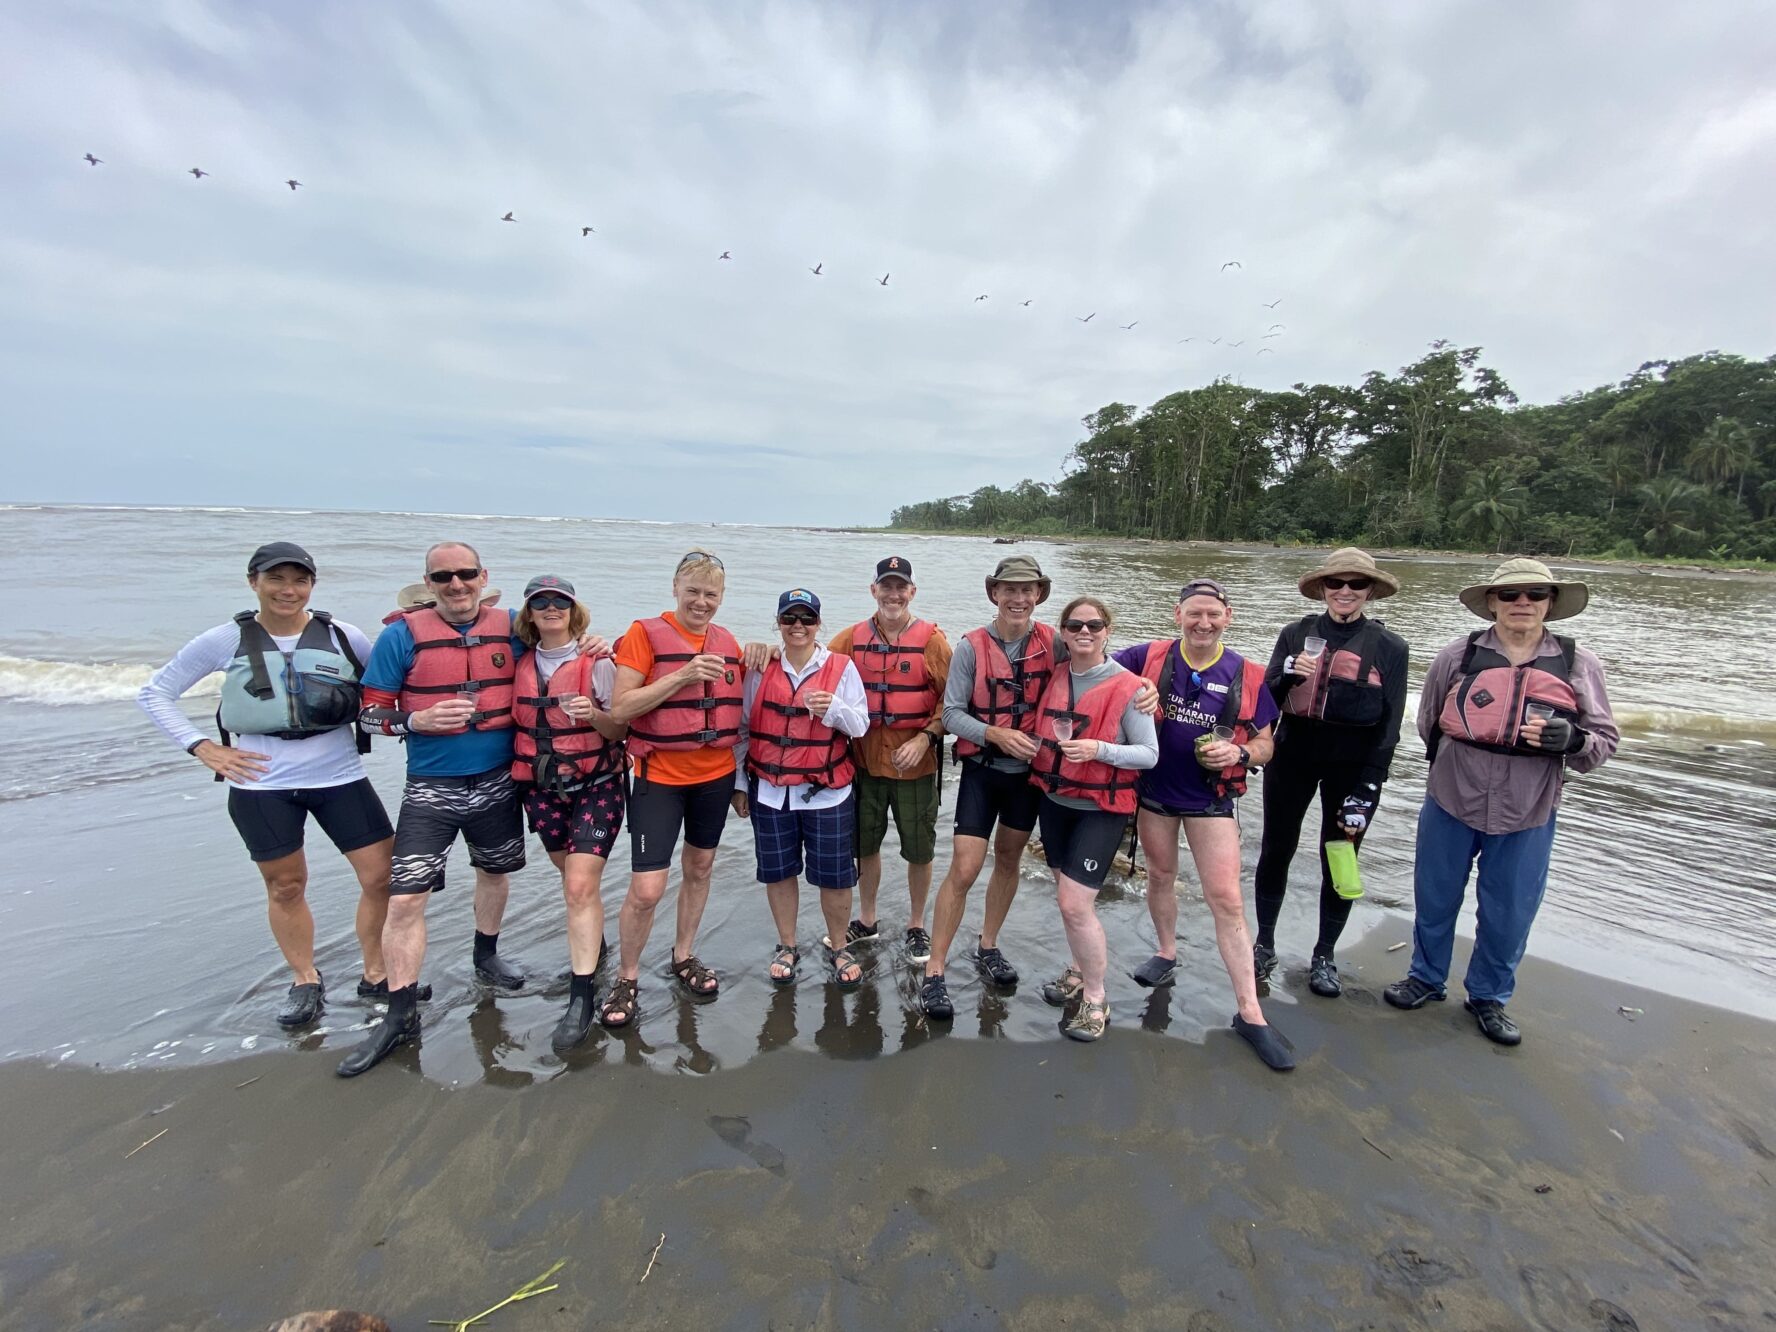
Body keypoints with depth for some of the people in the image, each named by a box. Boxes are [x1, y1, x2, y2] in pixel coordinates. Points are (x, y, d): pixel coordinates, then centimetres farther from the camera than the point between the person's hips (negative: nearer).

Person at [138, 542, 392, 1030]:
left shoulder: (342, 636, -3)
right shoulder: (226, 641, -2)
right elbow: (154, 693, 7)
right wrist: (202, 748, -3)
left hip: (340, 777, 0)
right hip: (262, 786, 0)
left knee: (382, 876, -1)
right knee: (285, 887, 12)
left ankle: (375, 974, 20)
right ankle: (305, 981, 33)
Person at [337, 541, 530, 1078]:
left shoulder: (512, 629, -2)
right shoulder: (403, 635, -8)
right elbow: (370, 713, -4)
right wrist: (417, 720, -23)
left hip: (497, 784, 3)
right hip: (431, 790, -2)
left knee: (495, 872, 19)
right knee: (405, 899, -3)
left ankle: (486, 955, 45)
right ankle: (400, 1015, 13)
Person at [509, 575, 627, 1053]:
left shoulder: (596, 662, -8)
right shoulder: (521, 664, 4)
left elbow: (620, 731, -7)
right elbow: (516, 721, 17)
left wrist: (594, 715, -25)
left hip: (595, 786, -4)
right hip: (541, 789, 5)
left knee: (580, 886, -11)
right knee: (578, 880, 17)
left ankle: (581, 995, -3)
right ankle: (594, 943, 41)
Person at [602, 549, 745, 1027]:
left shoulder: (727, 642, 6)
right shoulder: (645, 634, -8)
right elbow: (620, 709, -15)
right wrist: (682, 675, -24)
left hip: (716, 776, 5)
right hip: (659, 777, -4)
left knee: (699, 869, 17)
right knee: (646, 890, -4)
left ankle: (684, 956, 38)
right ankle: (626, 978, 21)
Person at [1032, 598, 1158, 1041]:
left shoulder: (1127, 687, -14)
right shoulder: (1055, 679, 1)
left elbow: (1149, 754, -13)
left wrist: (1100, 749, -26)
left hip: (1101, 808, -5)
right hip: (1054, 801, 6)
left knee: (1075, 904, -9)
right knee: (1068, 897, 18)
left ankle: (1095, 1000, 12)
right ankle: (1078, 973, 39)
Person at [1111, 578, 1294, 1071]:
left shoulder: (1246, 676, -7)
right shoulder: (1149, 657, -10)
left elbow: (1264, 743, 3)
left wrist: (1240, 753, -20)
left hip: (1210, 797, -1)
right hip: (1153, 789, 1)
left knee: (1227, 900, -3)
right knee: (1160, 875, 20)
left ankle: (1250, 1012, 9)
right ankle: (1167, 954, 45)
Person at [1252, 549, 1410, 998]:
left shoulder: (1388, 647, -3)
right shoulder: (1296, 634, 0)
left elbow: (1388, 724, -3)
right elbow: (1264, 700, -1)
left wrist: (1366, 791, -8)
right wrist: (1289, 675, -22)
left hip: (1353, 766, -1)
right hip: (1292, 758, 1)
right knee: (1276, 851, 10)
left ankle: (1324, 956, 29)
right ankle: (1264, 946, 28)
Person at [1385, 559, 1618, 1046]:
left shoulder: (1578, 665, -3)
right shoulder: (1459, 655, -4)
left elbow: (1605, 740, 0)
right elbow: (1428, 721, 10)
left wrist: (1572, 739, -19)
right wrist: (1459, 757, 7)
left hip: (1528, 815, 0)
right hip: (1452, 803, 0)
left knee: (1511, 911, 12)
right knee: (1435, 896, 13)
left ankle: (1489, 995, 35)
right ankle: (1426, 977, 35)